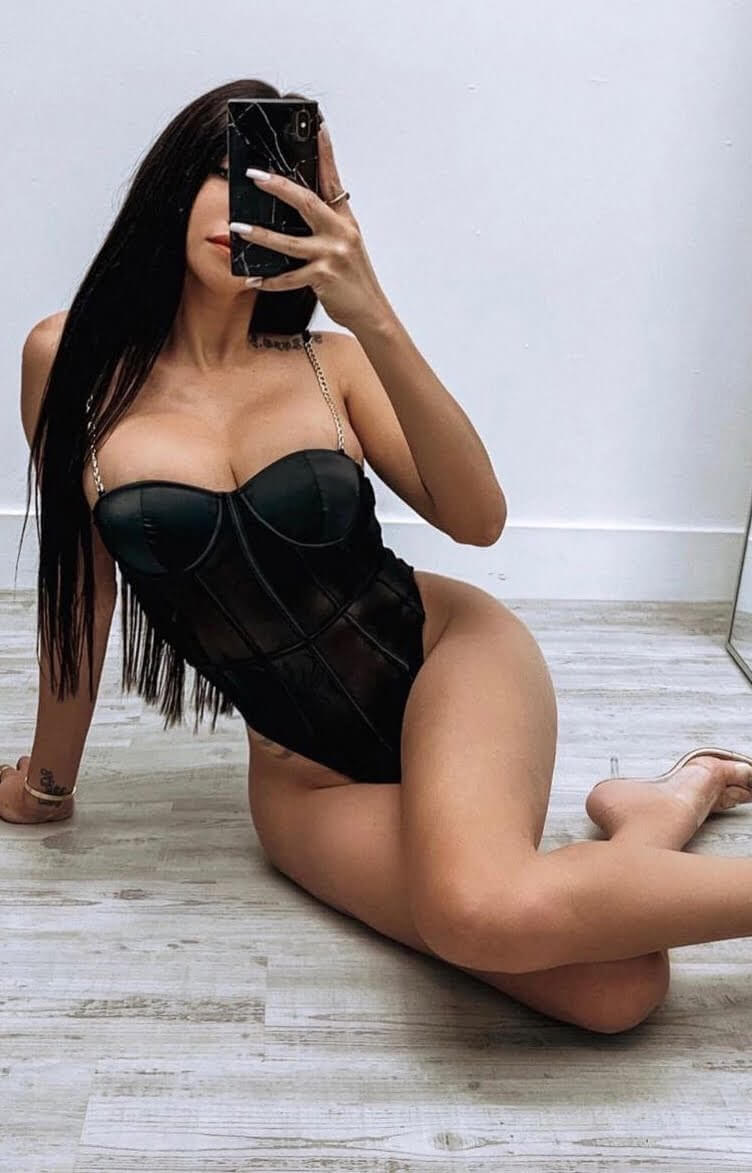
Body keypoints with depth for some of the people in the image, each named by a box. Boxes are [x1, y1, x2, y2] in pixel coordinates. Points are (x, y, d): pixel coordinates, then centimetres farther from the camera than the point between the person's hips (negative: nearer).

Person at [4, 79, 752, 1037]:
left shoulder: (331, 363, -2)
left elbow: (477, 519, -16)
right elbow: (80, 590, 8)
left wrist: (375, 320, -26)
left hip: (446, 655, 1)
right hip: (308, 775, 0)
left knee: (485, 910, -34)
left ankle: (666, 799, -1)